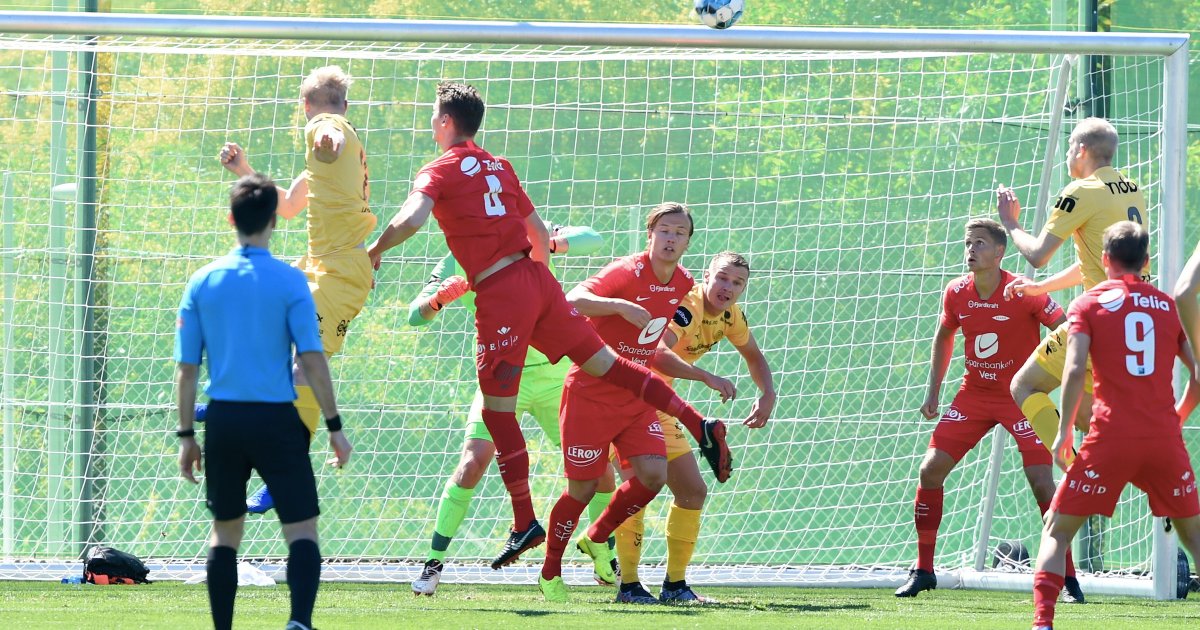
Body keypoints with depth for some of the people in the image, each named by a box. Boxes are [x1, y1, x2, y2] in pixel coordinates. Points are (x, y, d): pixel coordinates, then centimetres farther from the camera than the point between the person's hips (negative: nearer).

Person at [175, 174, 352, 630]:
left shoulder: (202, 282, 2)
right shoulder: (289, 281, -6)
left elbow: (186, 369, 3)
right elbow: (312, 360, -10)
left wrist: (186, 436, 11)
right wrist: (334, 426, -3)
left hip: (223, 421, 3)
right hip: (276, 420, -3)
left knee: (225, 531, 16)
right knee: (302, 530, -1)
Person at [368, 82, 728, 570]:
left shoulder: (440, 172, -2)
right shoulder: (499, 168, 19)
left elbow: (412, 219, -21)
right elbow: (540, 235, 22)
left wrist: (376, 250, -5)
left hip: (499, 293, -7)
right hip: (536, 279, 7)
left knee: (497, 410, 0)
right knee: (605, 363, 11)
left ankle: (525, 523, 1)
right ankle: (698, 424, 2)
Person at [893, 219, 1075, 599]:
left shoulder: (1023, 294, -18)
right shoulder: (956, 293, -3)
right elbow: (943, 337, 16)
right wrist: (933, 392, 13)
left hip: (1022, 396, -5)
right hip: (974, 394, 5)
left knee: (1042, 481, -15)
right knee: (931, 469, -5)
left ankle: (1068, 578, -4)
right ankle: (923, 571, 8)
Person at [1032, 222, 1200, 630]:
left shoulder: (1089, 303, 4)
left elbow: (1075, 370, -9)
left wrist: (1064, 431, -2)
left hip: (1111, 439, -3)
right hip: (1165, 439, 3)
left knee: (1057, 530, 7)